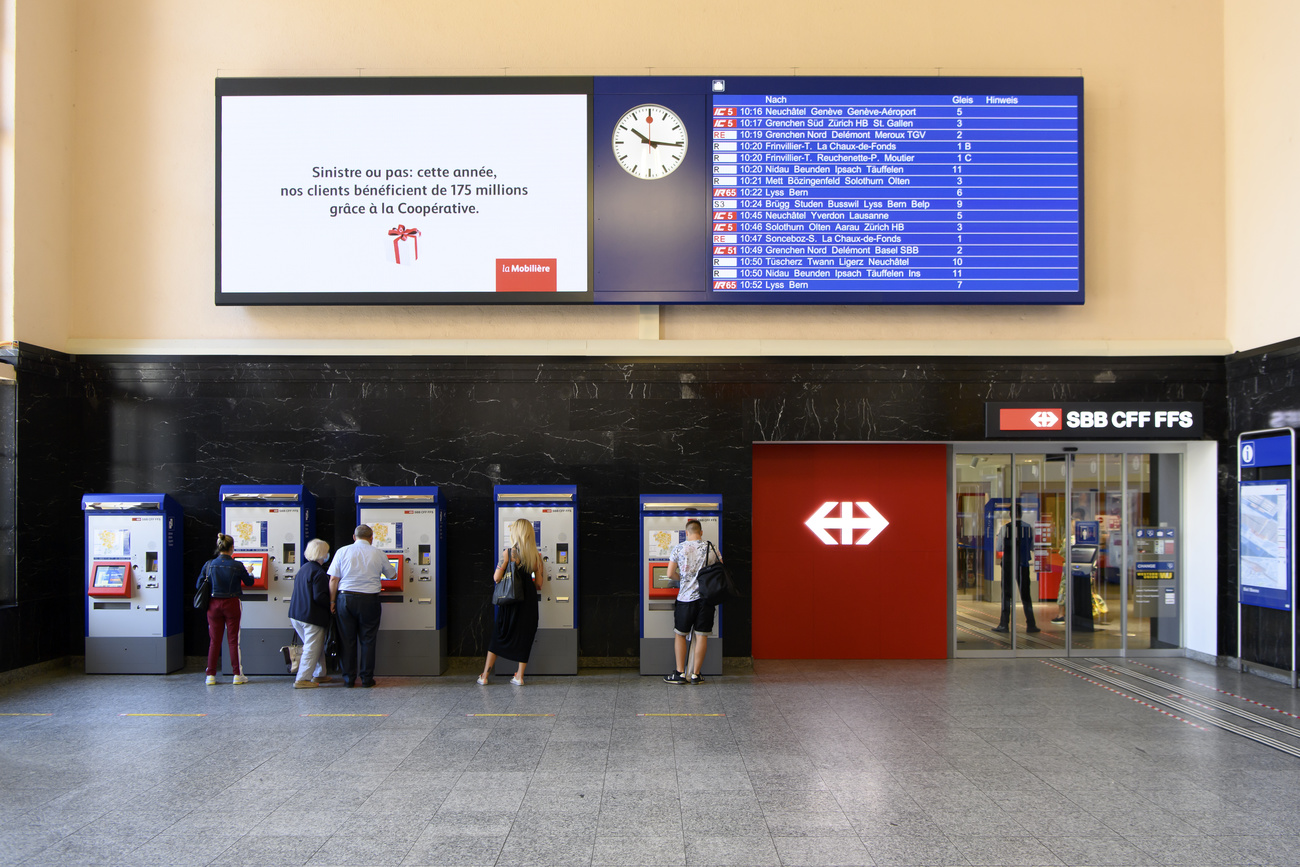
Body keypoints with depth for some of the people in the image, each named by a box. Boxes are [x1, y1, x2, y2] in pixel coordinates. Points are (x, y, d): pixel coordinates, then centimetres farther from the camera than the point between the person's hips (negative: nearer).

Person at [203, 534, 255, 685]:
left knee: (214, 640, 9)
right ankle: (237, 675, 9)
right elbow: (249, 582, 3)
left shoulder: (209, 565, -5)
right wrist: (249, 572, 23)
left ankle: (211, 676, 10)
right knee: (233, 640, 5)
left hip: (214, 604, 2)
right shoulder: (237, 566, -11)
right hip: (232, 604, -2)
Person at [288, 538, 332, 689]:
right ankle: (302, 679, 0)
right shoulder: (319, 573, -17)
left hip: (296, 614, 9)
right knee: (312, 648, -1)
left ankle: (319, 675, 27)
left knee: (317, 647, 20)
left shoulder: (303, 569, 13)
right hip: (312, 617, -9)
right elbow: (319, 597, -23)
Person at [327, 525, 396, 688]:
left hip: (345, 598, 1)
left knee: (348, 640, 8)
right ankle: (367, 678, 10)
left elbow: (333, 579, -2)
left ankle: (348, 679, 13)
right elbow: (391, 574, 15)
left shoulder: (342, 552, 1)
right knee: (368, 640, 7)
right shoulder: (378, 554, 0)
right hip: (369, 599, -1)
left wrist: (332, 601, 6)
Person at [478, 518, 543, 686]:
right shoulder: (536, 555, -2)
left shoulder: (508, 553, -9)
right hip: (529, 600, 1)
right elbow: (539, 583, 0)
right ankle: (519, 676, 15)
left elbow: (496, 578, -9)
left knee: (499, 635, 10)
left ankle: (485, 676, 15)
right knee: (525, 636, 12)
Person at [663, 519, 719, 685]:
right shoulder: (711, 548, 0)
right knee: (701, 636, 6)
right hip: (707, 597, 1)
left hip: (686, 597, -1)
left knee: (680, 634, 11)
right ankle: (695, 674, 9)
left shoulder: (678, 548, -3)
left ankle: (680, 673, 11)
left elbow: (670, 574, -3)